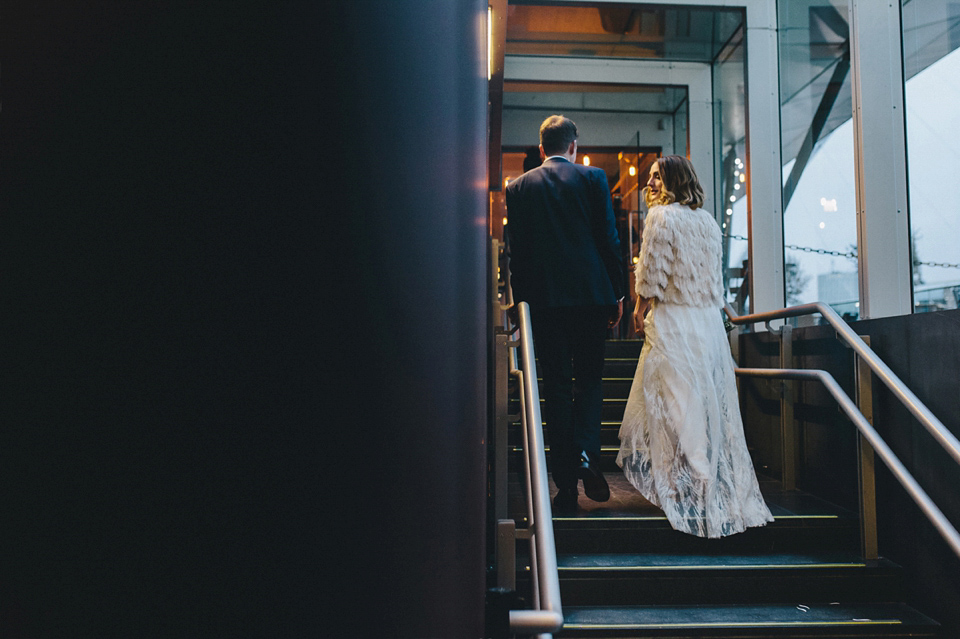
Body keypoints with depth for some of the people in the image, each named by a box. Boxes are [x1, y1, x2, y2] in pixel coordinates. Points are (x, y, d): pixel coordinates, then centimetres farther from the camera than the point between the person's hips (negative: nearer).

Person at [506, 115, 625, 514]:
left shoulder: (518, 187, 7)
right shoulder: (593, 178, 4)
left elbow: (515, 250, 5)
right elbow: (608, 239, 1)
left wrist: (521, 301, 10)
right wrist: (617, 294, 7)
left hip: (542, 299, 1)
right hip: (590, 294, 0)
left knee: (557, 389, 5)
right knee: (589, 377, 14)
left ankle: (566, 487, 8)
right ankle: (586, 451, -10)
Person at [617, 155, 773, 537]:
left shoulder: (661, 215, -6)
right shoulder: (708, 221, 16)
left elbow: (653, 270, -9)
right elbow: (714, 276, 16)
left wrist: (641, 309, 2)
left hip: (674, 320, -7)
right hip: (710, 320, 7)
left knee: (674, 400, -1)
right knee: (711, 402, 10)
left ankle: (683, 487, 3)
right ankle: (723, 488, 16)